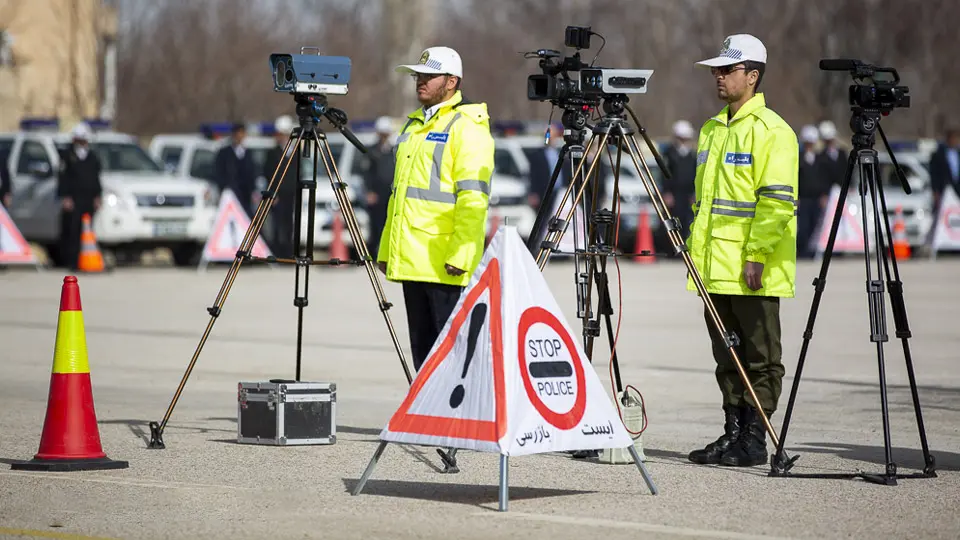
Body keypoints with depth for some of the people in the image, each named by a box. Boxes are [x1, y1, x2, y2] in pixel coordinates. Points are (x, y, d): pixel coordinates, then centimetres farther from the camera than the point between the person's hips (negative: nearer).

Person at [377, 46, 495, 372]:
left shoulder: (466, 127, -8)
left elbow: (473, 198, -16)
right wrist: (387, 249, 21)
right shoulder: (414, 125, 20)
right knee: (422, 347, 11)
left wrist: (461, 254, -22)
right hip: (412, 260, 9)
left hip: (445, 263, -9)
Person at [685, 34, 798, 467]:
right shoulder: (711, 130, 17)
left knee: (760, 358, -1)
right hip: (714, 269, 8)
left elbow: (777, 201, -15)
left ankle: (754, 440, 2)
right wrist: (695, 249, 18)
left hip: (753, 272, -8)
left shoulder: (771, 131, -9)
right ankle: (732, 434, 18)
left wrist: (756, 255, -19)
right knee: (727, 359, 12)